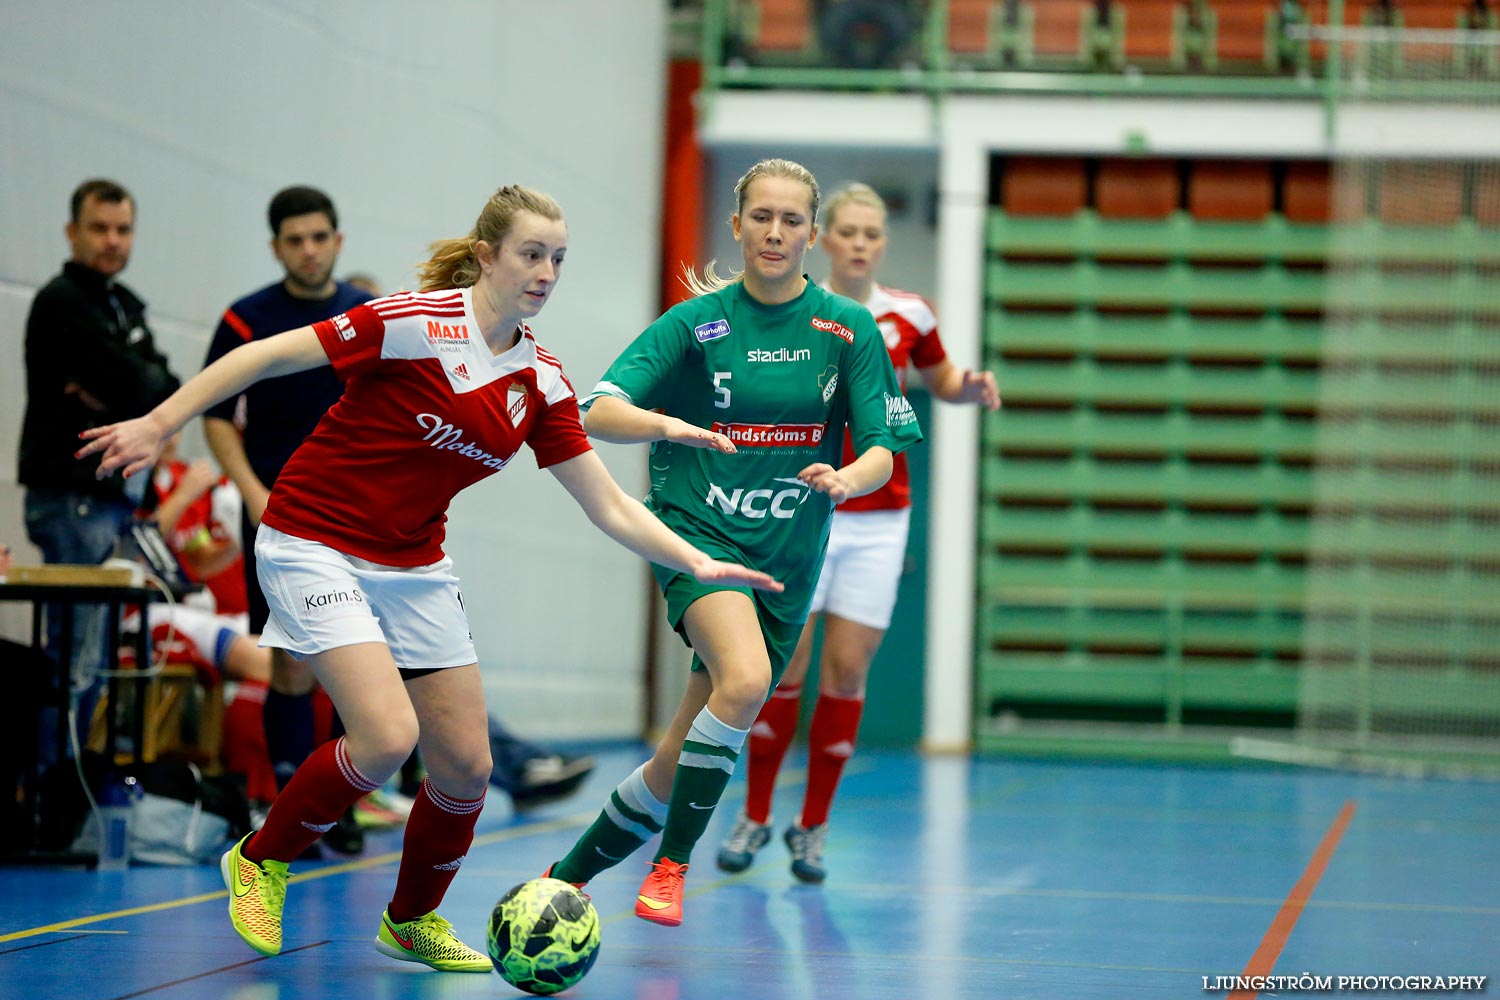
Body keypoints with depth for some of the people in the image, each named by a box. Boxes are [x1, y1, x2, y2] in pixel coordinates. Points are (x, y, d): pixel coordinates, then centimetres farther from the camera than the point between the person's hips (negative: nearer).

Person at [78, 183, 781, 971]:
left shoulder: (539, 380, 0)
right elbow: (270, 356, -15)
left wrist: (698, 563, -8)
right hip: (315, 543, -6)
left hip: (414, 565, 6)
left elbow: (610, 508, 3)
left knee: (467, 764, 2)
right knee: (388, 736, -22)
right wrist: (160, 425, -16)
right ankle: (259, 860, 3)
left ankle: (411, 921, 27)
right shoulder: (418, 323, -19)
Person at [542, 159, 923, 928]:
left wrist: (845, 479, -22)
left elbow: (882, 453, 1)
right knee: (745, 678, -33)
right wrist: (667, 426, -33)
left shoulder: (847, 328, 3)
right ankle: (670, 866, -20)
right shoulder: (697, 321, -2)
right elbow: (599, 413, -12)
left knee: (678, 770, 3)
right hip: (697, 528, -3)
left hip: (787, 556, 3)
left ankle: (570, 874, 24)